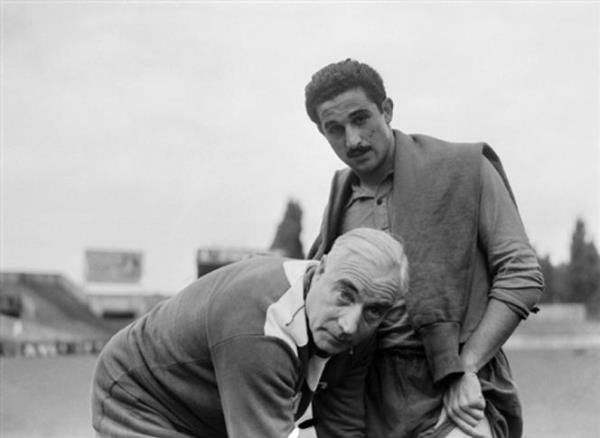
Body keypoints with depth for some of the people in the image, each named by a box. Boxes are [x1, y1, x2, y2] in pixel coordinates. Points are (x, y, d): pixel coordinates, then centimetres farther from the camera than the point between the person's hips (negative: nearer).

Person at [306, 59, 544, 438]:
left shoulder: (465, 169, -1)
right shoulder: (344, 194, 13)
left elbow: (521, 276, -4)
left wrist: (466, 368, -12)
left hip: (456, 395, -4)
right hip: (374, 400, 5)